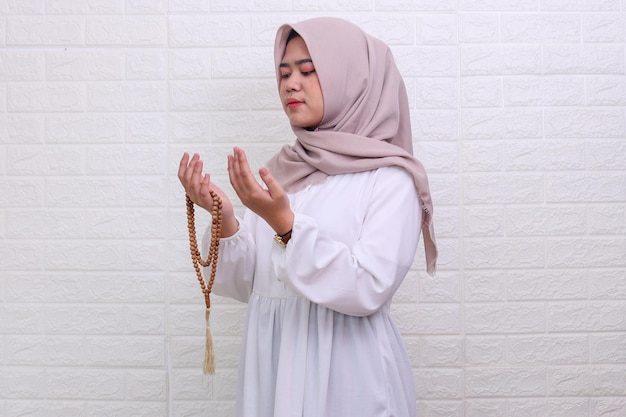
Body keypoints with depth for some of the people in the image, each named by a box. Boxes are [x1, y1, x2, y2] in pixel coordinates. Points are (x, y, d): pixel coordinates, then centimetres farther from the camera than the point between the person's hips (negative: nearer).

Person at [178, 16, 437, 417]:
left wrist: (285, 223, -25)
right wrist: (226, 220, -13)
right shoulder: (280, 170, 5)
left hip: (347, 370, -5)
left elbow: (368, 290, -19)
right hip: (273, 363, 5)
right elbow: (246, 284, 4)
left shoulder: (389, 178, -9)